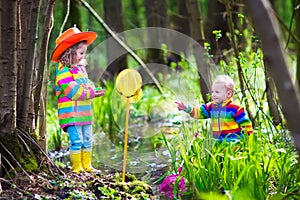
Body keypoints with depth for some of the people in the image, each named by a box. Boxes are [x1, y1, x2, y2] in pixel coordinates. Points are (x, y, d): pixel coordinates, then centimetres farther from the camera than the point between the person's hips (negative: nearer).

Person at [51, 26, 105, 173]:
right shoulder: (64, 71, -14)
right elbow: (72, 91, -22)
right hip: (71, 114, -9)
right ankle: (77, 167, -2)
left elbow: (87, 84, 21)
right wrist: (91, 93, -18)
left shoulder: (81, 68, 17)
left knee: (87, 140, 12)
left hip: (84, 114, 9)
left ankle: (87, 165, 20)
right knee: (77, 141, -9)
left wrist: (94, 90, -1)